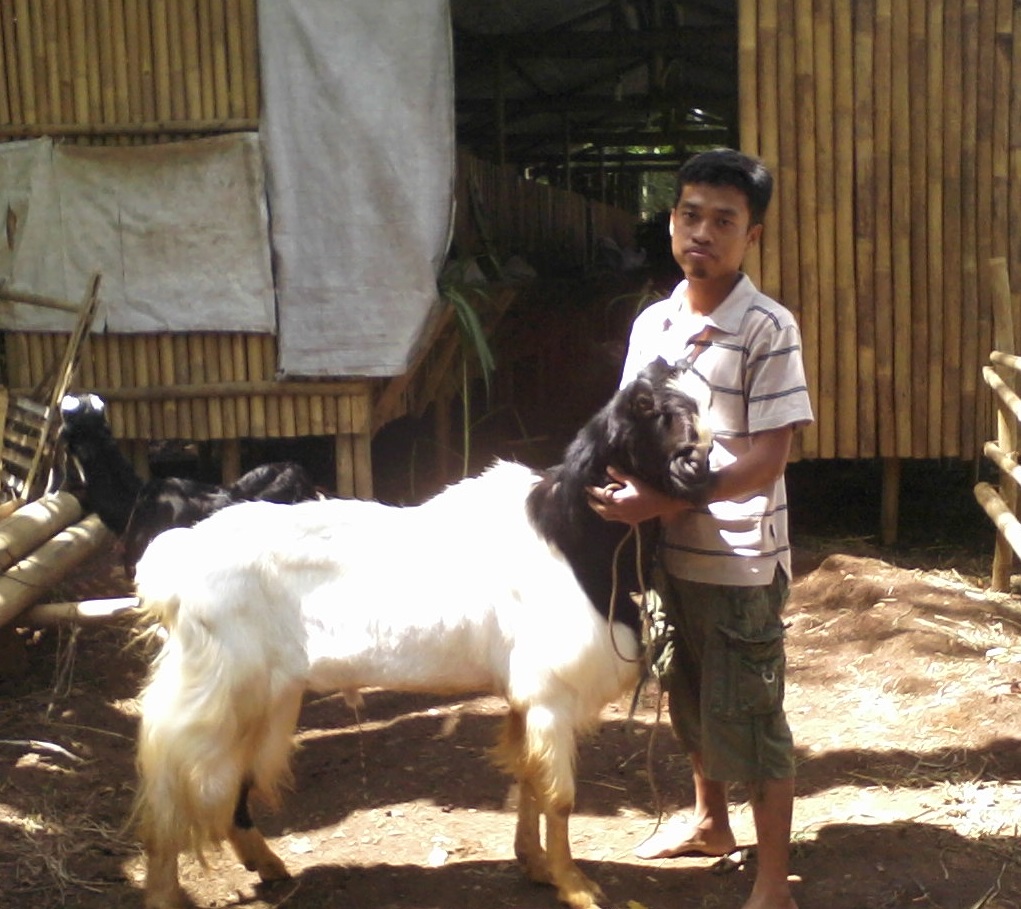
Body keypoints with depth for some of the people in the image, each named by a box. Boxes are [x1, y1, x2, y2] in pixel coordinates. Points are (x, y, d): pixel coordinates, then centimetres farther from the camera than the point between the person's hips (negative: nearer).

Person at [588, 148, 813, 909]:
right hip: (673, 553, 6)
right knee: (691, 700, 23)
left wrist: (664, 501, -25)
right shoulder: (652, 324, 3)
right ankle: (710, 821, 46)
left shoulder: (769, 330, -16)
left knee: (748, 717, 2)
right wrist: (622, 483, -9)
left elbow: (766, 460, -19)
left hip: (742, 561, -6)